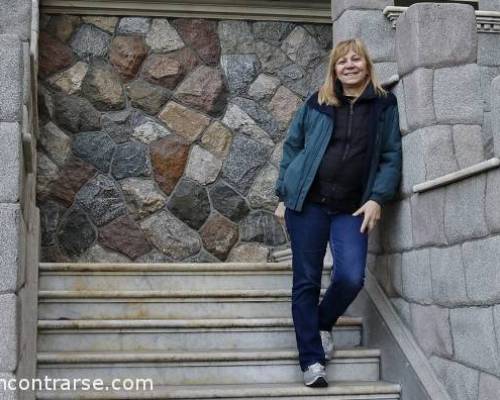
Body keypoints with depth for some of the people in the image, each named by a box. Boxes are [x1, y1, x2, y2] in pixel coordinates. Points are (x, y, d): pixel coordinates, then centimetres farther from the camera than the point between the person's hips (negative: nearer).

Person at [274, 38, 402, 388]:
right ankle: (312, 360, 10)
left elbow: (392, 156, 4)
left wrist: (377, 198, -8)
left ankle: (323, 324, 19)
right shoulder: (316, 103, 7)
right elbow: (292, 148, 11)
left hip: (352, 208, 0)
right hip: (308, 202, 0)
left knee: (351, 277, -14)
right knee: (306, 281, 0)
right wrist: (284, 195, 7)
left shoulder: (384, 105, 7)